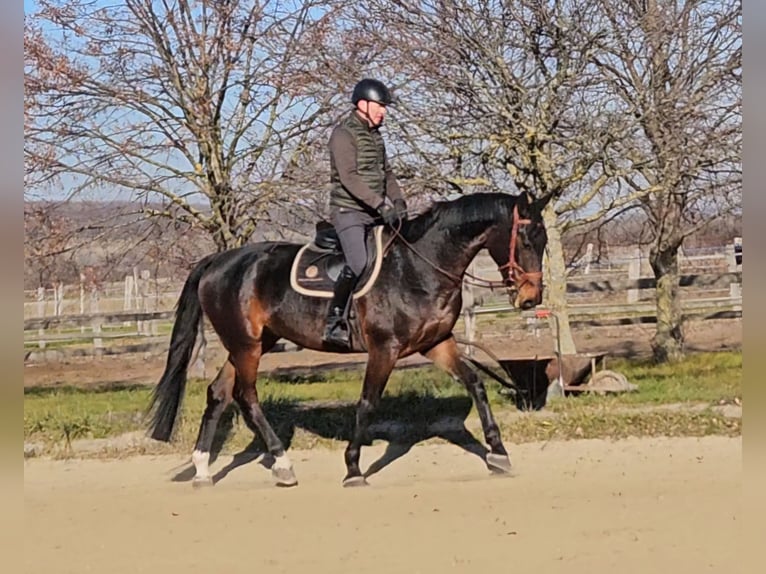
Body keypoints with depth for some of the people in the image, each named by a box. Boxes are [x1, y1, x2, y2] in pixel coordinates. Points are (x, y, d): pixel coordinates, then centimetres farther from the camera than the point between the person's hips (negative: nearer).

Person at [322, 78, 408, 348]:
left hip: (375, 214, 9)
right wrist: (381, 204, -26)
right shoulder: (343, 134, -10)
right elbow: (349, 177, -20)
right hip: (349, 212, -9)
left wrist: (397, 201, 3)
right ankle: (334, 322, -18)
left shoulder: (374, 135, 17)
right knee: (357, 264, -26)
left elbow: (386, 173, 22)